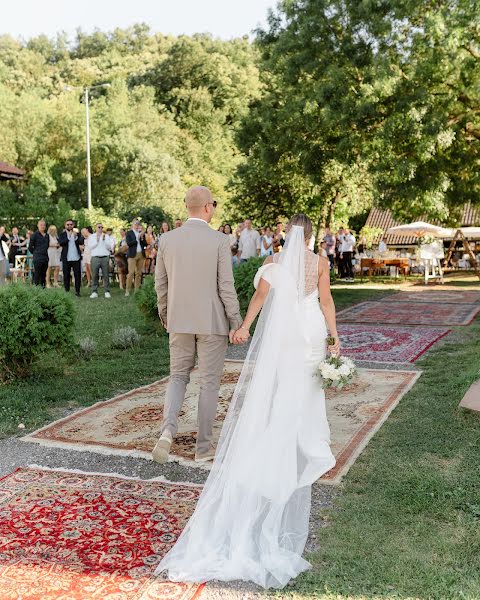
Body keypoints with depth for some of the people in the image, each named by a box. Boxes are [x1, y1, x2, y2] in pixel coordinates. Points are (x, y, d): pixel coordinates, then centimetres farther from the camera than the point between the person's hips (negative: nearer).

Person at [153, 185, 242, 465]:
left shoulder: (167, 239, 0)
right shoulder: (220, 241, -11)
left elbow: (161, 284, 6)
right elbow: (226, 287, -12)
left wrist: (164, 314, 21)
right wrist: (236, 323, -4)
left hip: (179, 321, 3)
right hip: (212, 322, -3)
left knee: (178, 377, 17)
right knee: (210, 382, 9)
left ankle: (168, 430, -5)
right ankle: (204, 446, 16)